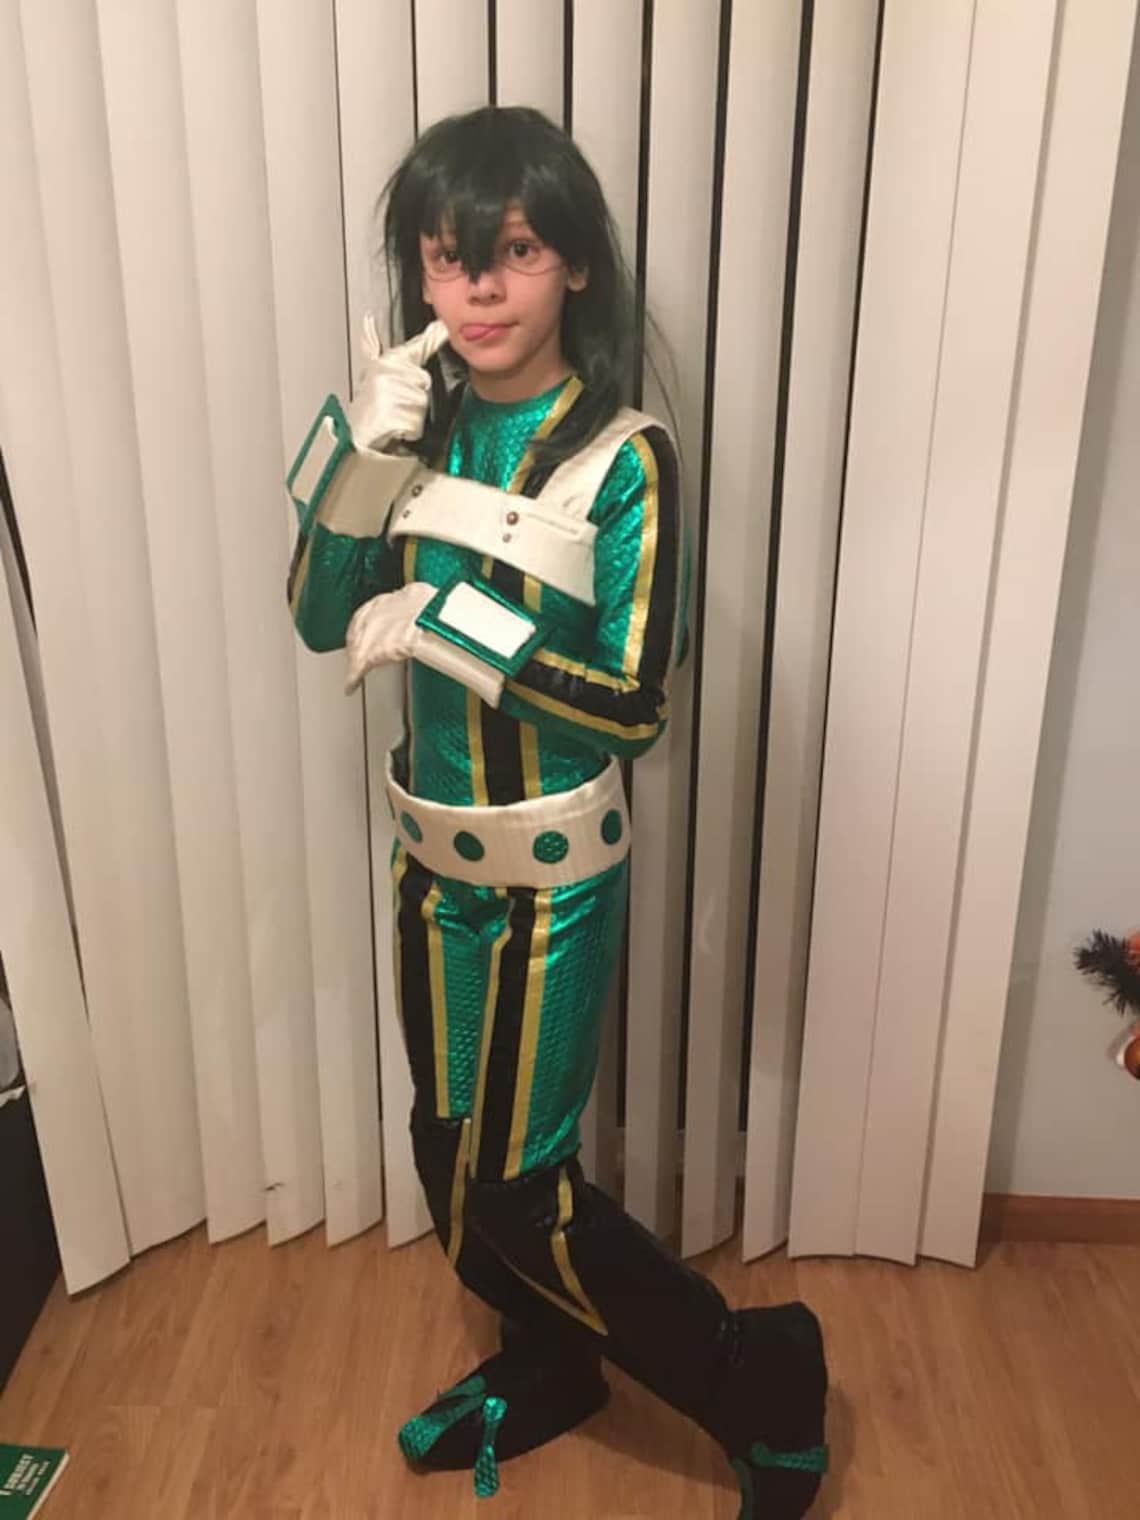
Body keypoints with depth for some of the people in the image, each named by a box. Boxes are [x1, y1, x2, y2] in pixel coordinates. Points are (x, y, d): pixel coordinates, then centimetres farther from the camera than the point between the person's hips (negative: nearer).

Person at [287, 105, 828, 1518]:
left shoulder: (620, 455, -17)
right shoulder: (420, 417, -1)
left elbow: (633, 705, -19)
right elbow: (321, 620, -2)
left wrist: (442, 621, -24)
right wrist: (361, 459, -17)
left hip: (551, 869, -6)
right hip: (432, 851, 6)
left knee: (511, 1186, 5)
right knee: (451, 1155, 20)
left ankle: (762, 1374, 29)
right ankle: (546, 1365, 48)